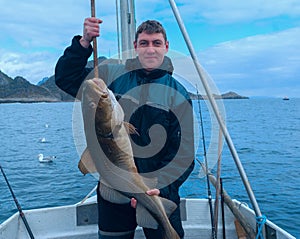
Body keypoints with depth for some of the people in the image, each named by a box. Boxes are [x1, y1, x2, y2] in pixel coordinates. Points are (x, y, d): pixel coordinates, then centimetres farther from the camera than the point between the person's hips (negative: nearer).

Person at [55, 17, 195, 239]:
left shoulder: (178, 94, -3)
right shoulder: (113, 76, 2)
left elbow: (185, 153, -8)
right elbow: (65, 78, 4)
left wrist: (161, 188, -21)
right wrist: (84, 42, -10)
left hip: (160, 194, -1)